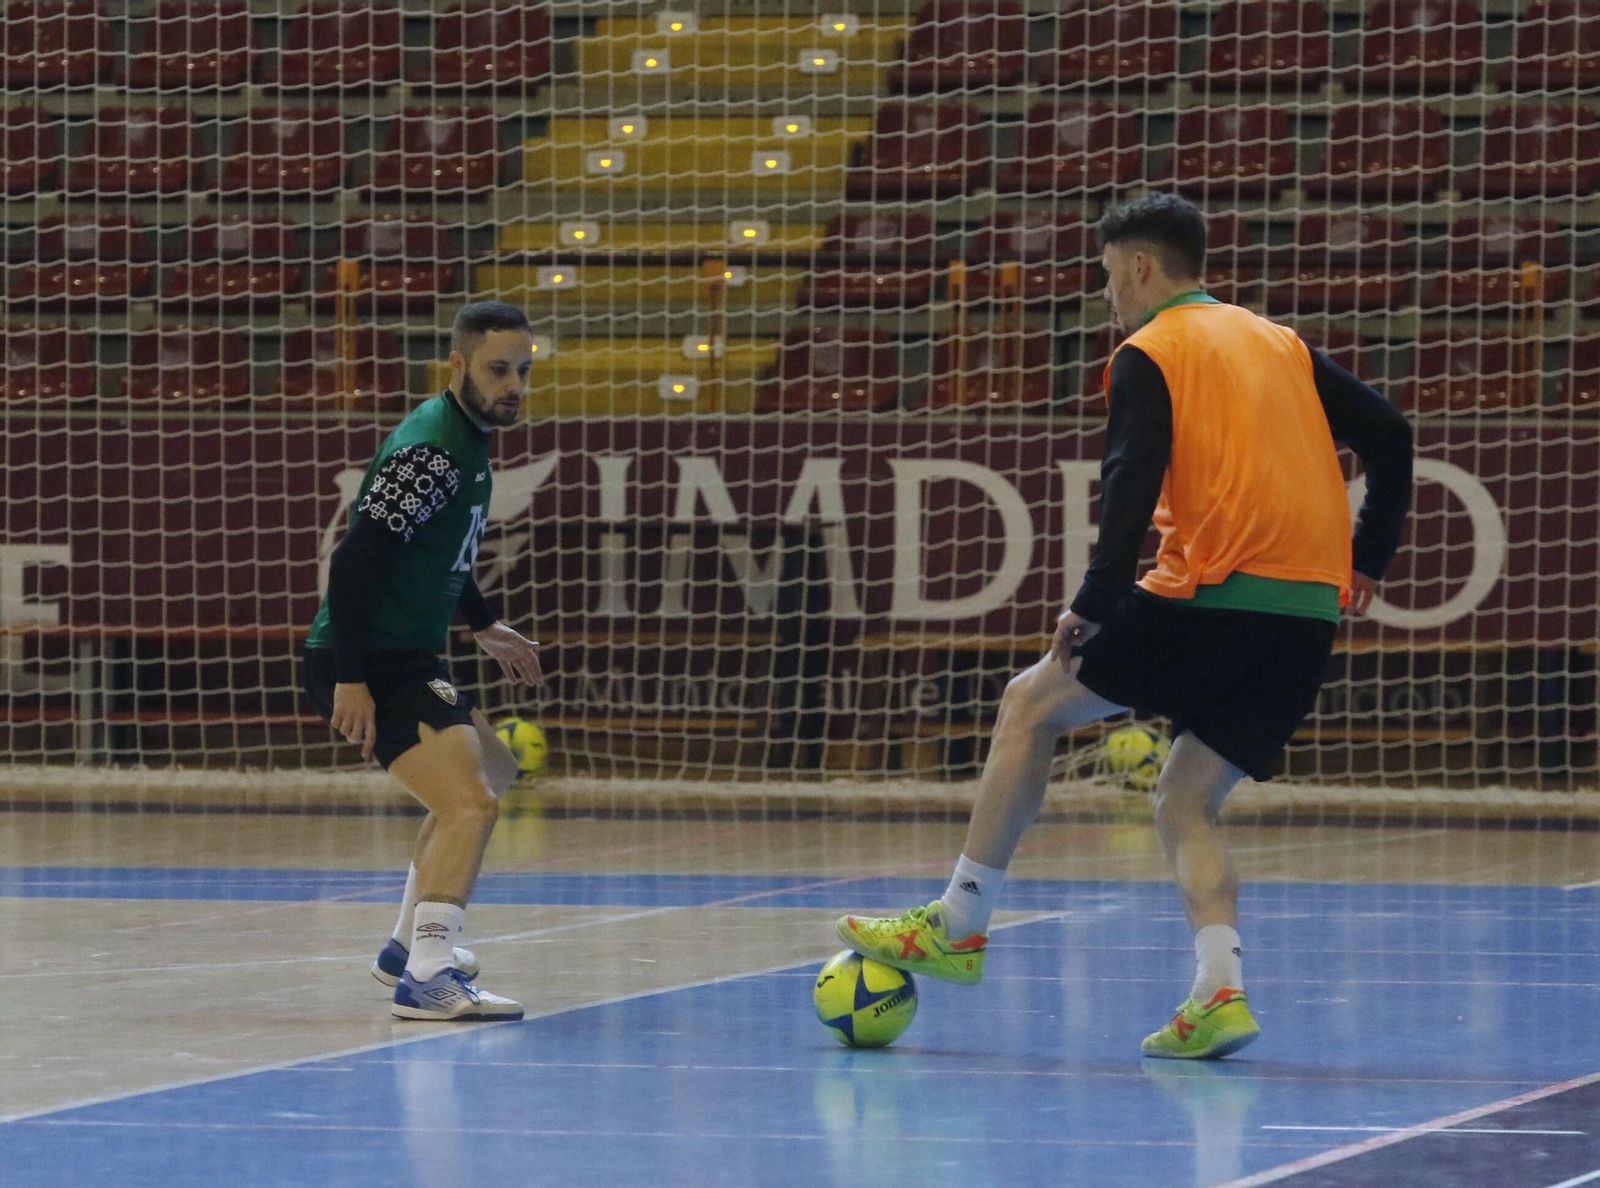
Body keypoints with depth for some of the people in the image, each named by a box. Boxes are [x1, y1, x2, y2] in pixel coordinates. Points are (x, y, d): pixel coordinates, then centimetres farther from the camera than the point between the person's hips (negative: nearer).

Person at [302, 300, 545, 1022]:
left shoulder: (466, 442, 12)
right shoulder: (431, 452, -20)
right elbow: (355, 557, -26)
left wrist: (482, 625, 34)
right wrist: (350, 678, -29)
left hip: (405, 659, 11)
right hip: (369, 665, -11)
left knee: (490, 773, 30)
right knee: (469, 805, -25)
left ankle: (406, 949, 38)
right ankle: (428, 977, -32)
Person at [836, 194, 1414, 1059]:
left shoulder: (1149, 355, 1)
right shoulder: (1281, 345, 21)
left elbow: (1132, 488, -12)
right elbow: (1388, 435, 16)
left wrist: (1094, 603, -9)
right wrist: (1367, 561, 20)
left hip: (1215, 592, -6)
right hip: (1309, 612, 6)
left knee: (1032, 705, 11)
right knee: (1185, 801, 14)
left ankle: (958, 925, 13)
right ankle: (1218, 993, -8)